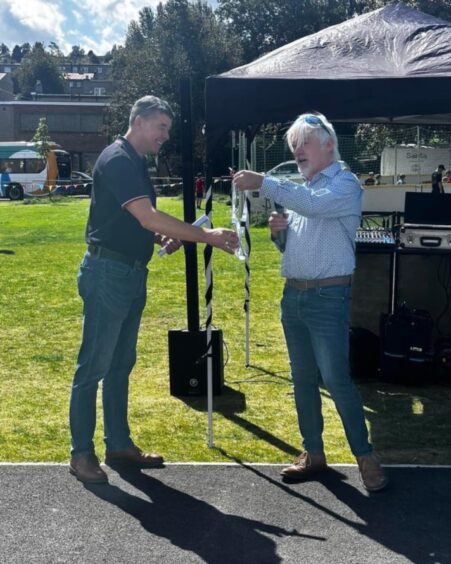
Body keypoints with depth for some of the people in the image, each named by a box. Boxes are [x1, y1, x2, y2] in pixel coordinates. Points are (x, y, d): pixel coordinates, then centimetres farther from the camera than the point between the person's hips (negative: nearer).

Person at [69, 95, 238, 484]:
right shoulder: (117, 160, -15)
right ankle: (81, 453, 8)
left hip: (131, 274, 10)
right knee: (94, 366, -2)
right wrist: (207, 236, -25)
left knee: (120, 365, 14)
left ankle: (119, 445, 24)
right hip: (107, 273, -10)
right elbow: (148, 217, -26)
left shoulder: (136, 163, 16)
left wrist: (163, 237, 5)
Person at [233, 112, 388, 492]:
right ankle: (314, 453, 23)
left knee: (336, 378, -7)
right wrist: (279, 229, -1)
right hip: (293, 294, 8)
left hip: (328, 297, -8)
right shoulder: (298, 188, 16)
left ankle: (365, 455, 7)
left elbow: (313, 205, -28)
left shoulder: (345, 184, -7)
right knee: (303, 378, 11)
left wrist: (264, 184, -29)